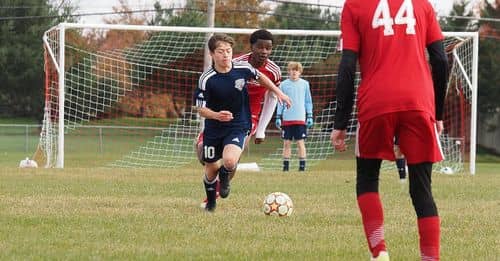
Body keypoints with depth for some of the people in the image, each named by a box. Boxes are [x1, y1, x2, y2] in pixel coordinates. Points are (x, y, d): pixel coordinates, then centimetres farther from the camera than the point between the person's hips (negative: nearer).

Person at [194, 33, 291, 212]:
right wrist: (216, 115, -33)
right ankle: (210, 202, 41)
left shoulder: (243, 69, -10)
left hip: (238, 126, 0)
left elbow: (259, 77, 13)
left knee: (229, 161, -26)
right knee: (211, 169, 11)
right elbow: (200, 108, -14)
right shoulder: (207, 79, -17)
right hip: (214, 128, 0)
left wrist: (278, 92, 18)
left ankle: (225, 176, 12)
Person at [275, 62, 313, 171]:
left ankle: (302, 165, 2)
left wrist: (310, 117, 4)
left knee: (300, 142, -2)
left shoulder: (304, 84, 4)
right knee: (286, 143, 3)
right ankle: (285, 165, 8)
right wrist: (278, 117, 4)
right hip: (287, 119, 1)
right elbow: (280, 103, 9)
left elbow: (308, 102, 9)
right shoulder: (284, 84, 5)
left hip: (300, 119, -1)